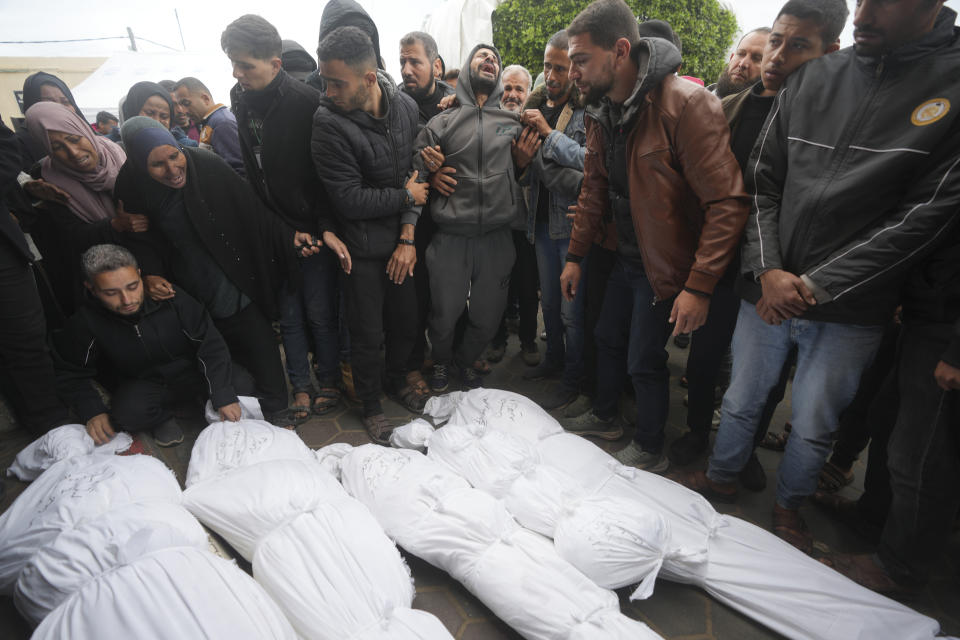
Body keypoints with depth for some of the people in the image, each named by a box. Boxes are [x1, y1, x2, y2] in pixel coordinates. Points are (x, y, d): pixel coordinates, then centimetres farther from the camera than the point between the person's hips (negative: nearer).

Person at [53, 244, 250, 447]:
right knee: (130, 413, -34)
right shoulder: (86, 322, -17)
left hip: (189, 369, 1)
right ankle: (163, 416, 0)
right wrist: (92, 412, -18)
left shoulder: (169, 298, -20)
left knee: (242, 383, -23)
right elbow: (71, 374, -2)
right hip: (140, 383, 0)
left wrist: (223, 396, -26)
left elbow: (211, 345, -18)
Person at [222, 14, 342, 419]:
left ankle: (328, 381, 25)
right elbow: (249, 169, 13)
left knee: (319, 312, 5)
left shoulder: (306, 102, -11)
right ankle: (300, 386, 26)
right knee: (289, 314, 12)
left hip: (311, 229, -5)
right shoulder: (239, 101, 6)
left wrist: (325, 227, -16)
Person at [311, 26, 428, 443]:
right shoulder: (328, 121, -19)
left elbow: (417, 174, -2)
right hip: (362, 246, -4)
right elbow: (350, 200, -19)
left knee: (406, 318, 14)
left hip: (401, 240, 4)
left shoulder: (406, 107, -4)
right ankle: (370, 405, 29)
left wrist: (408, 238, -8)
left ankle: (398, 380, 42)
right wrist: (406, 196, -10)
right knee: (368, 333, 5)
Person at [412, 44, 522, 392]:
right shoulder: (442, 122, 4)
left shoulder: (514, 121, 10)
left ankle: (466, 359, 40)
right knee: (445, 313, 5)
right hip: (451, 236, -2)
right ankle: (441, 361, 37)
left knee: (488, 316, 11)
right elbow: (415, 175, 3)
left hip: (497, 236, 2)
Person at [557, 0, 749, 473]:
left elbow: (727, 203, -26)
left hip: (667, 263, -8)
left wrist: (699, 286, -28)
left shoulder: (686, 103, -24)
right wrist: (575, 256, 10)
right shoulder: (603, 110, 2)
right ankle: (605, 418, 43)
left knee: (644, 359, 0)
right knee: (608, 337, 19)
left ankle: (650, 451, 25)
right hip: (627, 254, 8)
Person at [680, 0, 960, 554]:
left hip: (850, 309, -2)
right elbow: (761, 181, 4)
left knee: (814, 426, 14)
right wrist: (768, 270, -8)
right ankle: (723, 477, 43)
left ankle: (790, 505, 40)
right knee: (741, 401, 18)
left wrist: (817, 286, -15)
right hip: (768, 292, 3)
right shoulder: (813, 79, 3)